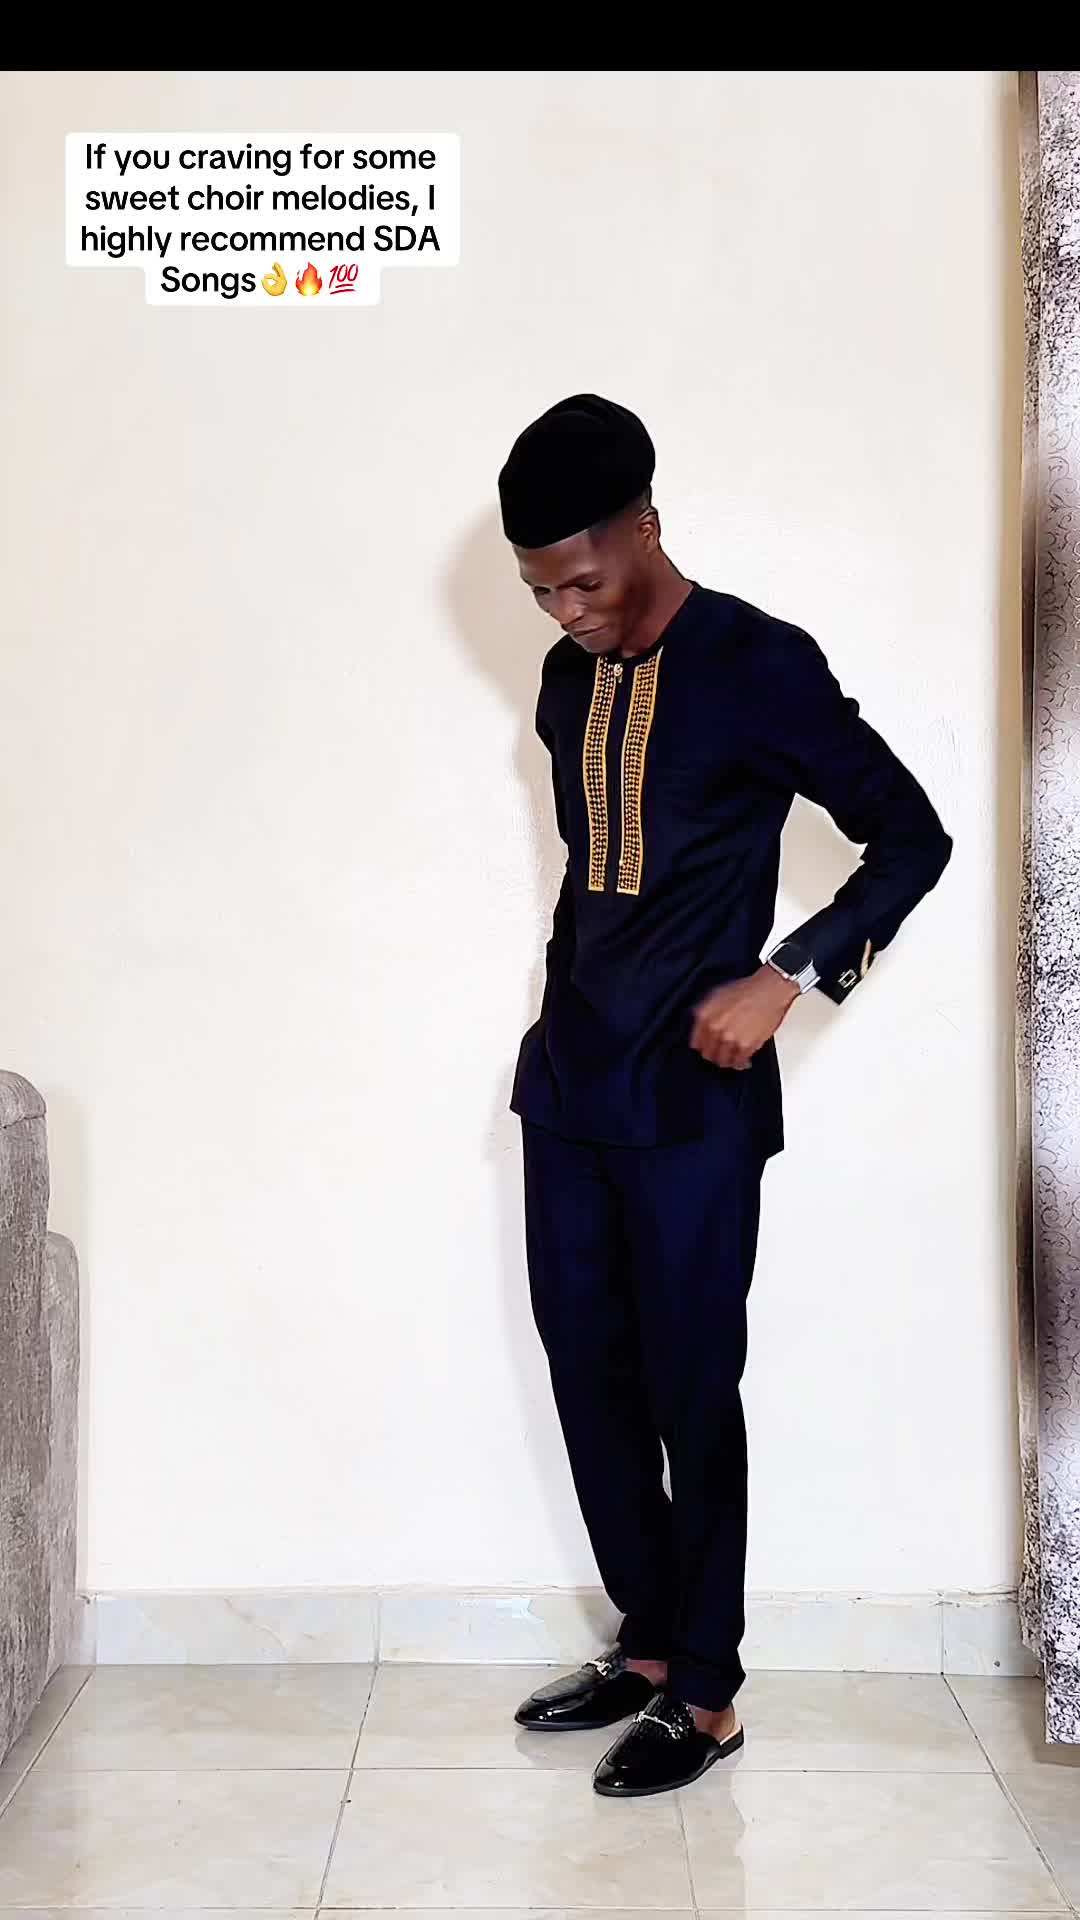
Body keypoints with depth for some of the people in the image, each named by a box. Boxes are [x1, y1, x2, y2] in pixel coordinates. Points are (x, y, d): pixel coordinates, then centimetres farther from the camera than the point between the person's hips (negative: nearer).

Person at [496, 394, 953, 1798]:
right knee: (588, 1376, 11)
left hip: (692, 1101, -7)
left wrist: (784, 978, -17)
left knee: (688, 1392, 0)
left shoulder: (760, 666, -11)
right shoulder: (567, 682, 10)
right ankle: (648, 1642, 28)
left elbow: (913, 838, -9)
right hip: (568, 1086, 7)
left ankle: (706, 1696, 15)